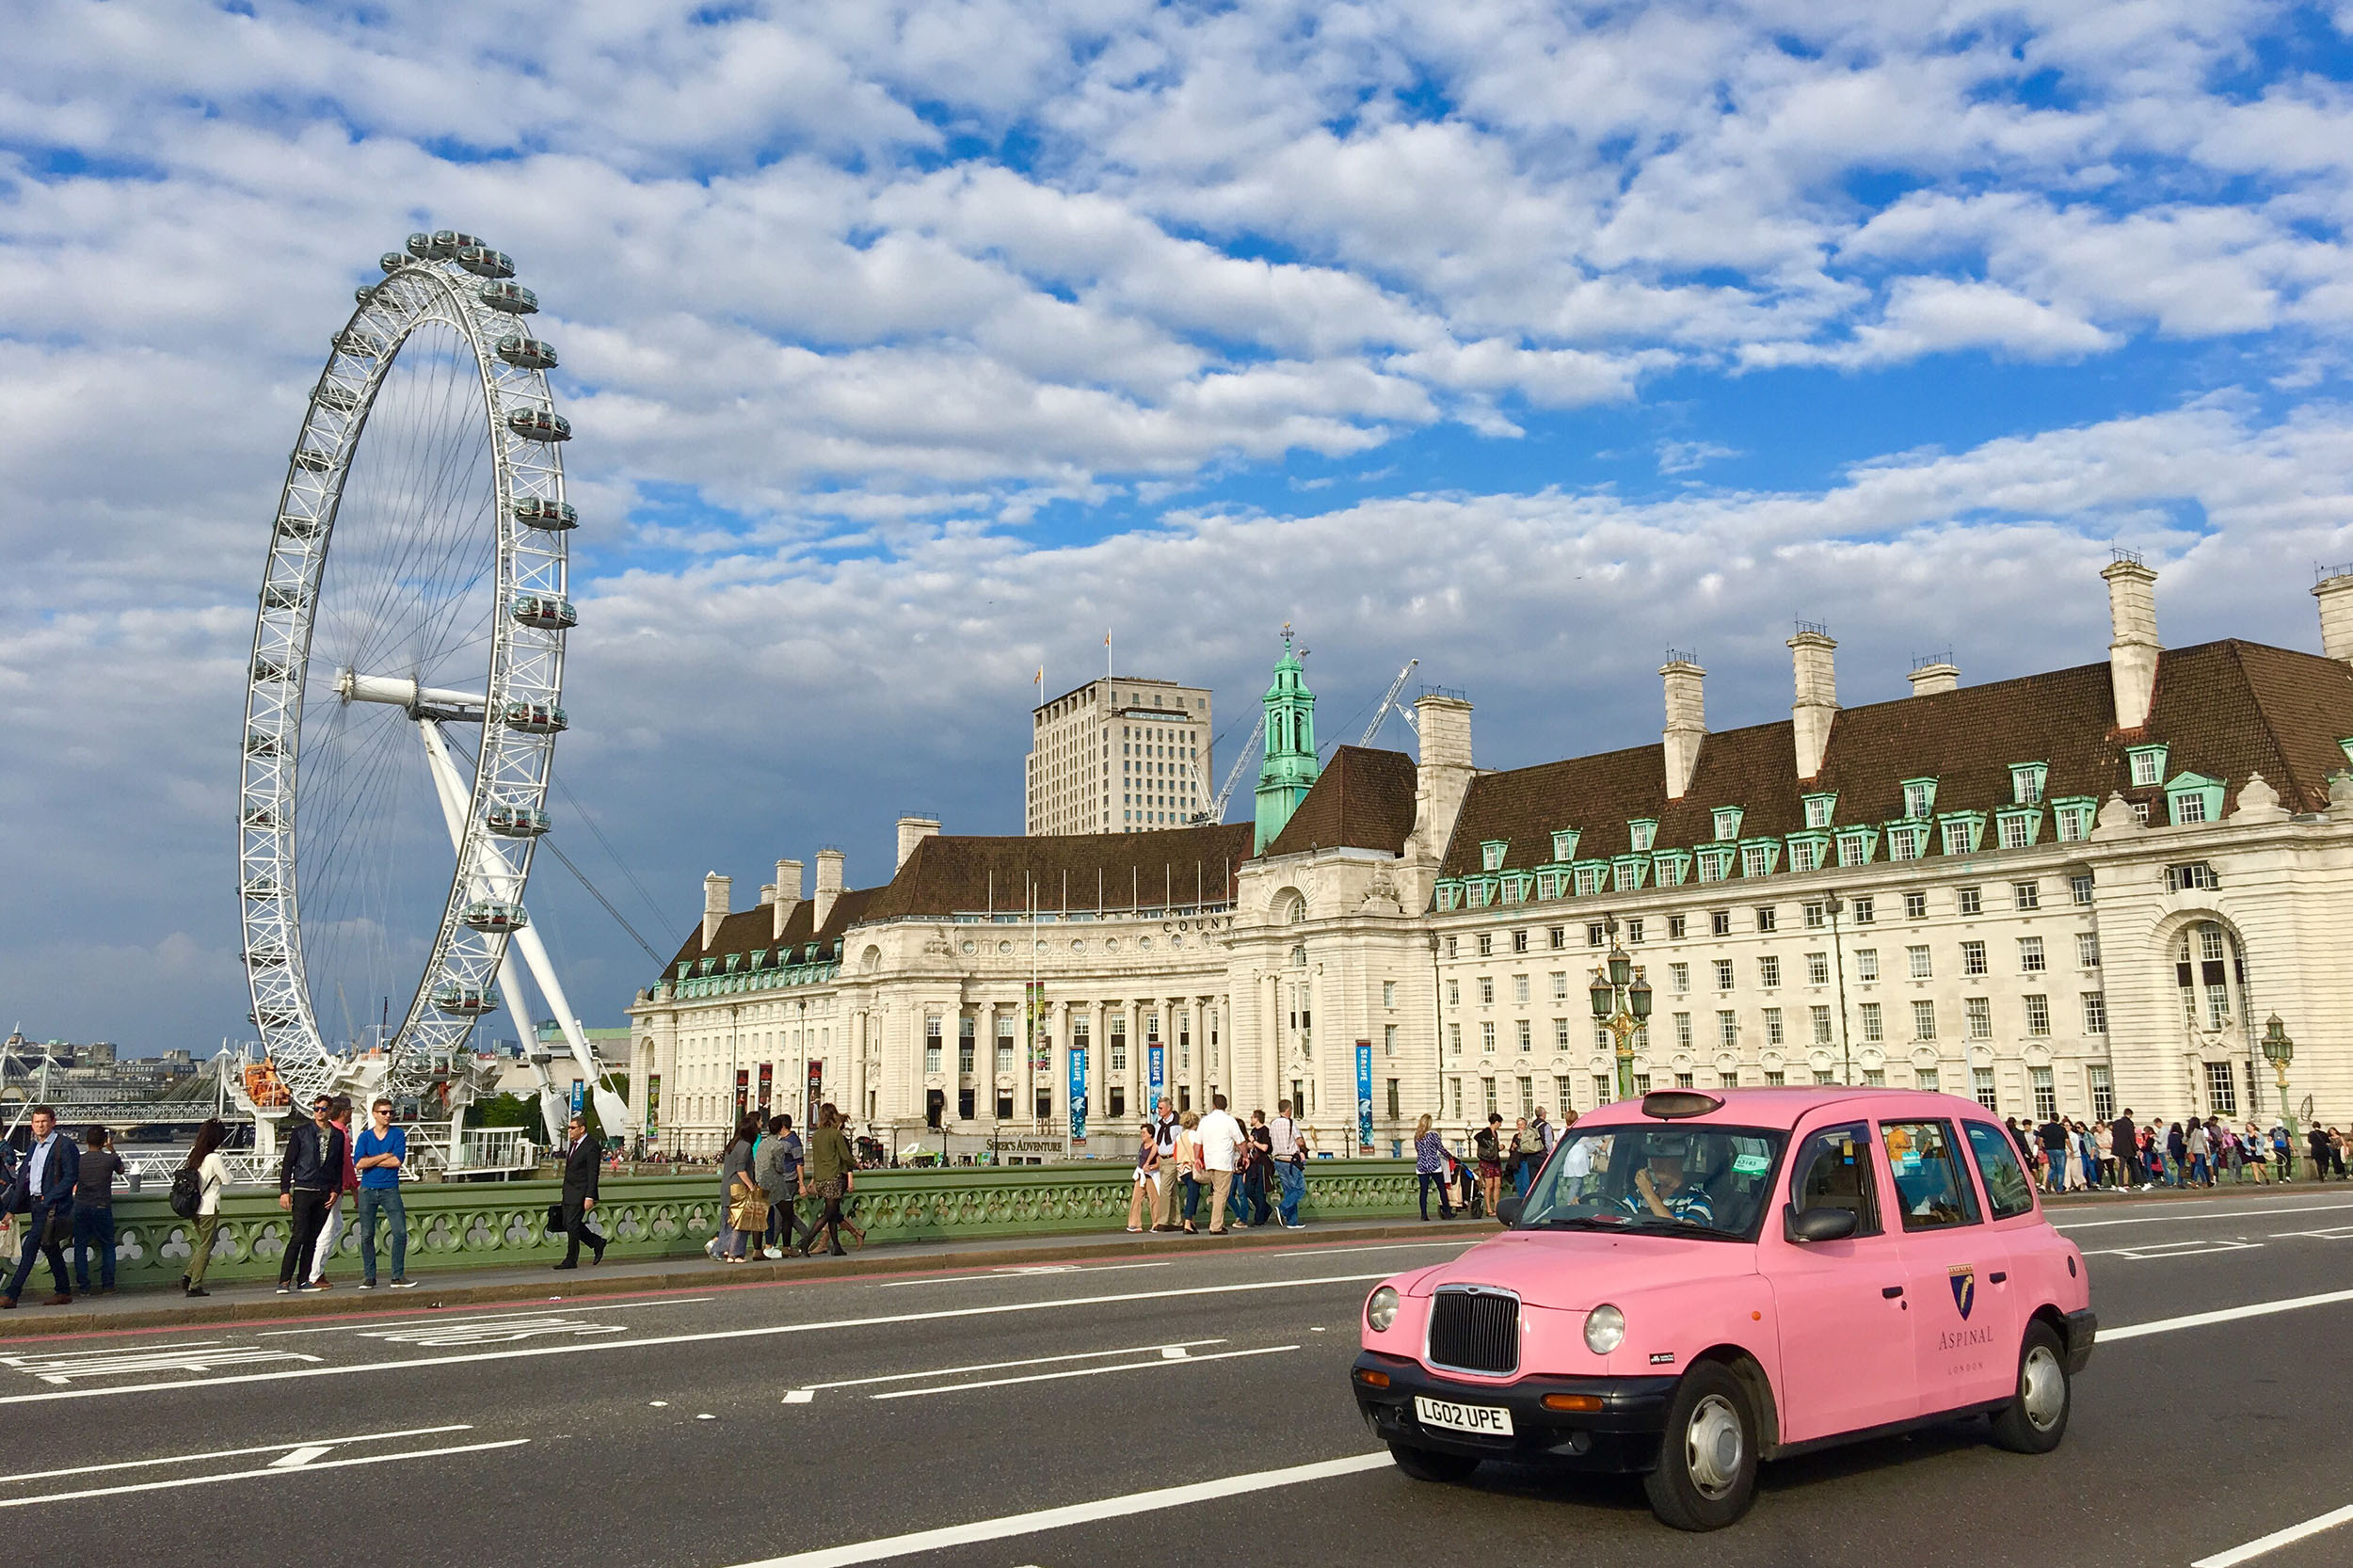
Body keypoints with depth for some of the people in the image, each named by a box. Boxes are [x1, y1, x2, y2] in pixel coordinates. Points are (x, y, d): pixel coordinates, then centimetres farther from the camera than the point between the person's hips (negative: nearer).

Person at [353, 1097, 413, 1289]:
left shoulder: (398, 1134, 4)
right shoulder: (365, 1136, 5)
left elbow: (398, 1161, -10)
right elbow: (358, 1163, -8)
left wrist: (370, 1161, -5)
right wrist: (384, 1156, -8)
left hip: (390, 1189, -1)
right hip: (368, 1190, 1)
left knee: (400, 1232, -8)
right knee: (367, 1235, 3)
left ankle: (398, 1276, -1)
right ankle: (369, 1277, 12)